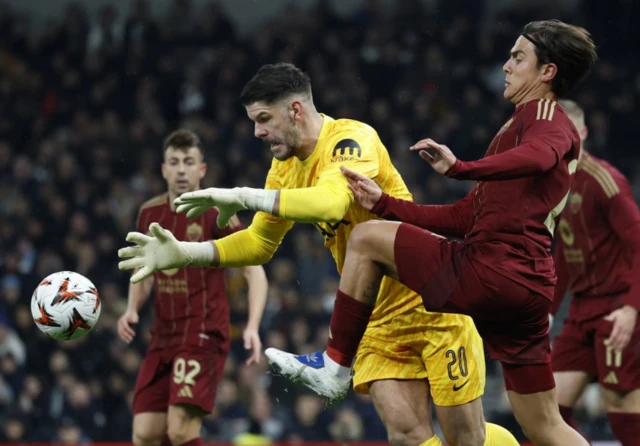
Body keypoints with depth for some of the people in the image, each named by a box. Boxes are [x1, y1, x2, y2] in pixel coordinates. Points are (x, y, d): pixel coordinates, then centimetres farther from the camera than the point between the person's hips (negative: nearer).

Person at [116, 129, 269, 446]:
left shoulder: (215, 214, -6)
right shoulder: (150, 214, 9)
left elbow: (254, 272, -7)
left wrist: (252, 327, -21)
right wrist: (132, 309, 5)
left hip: (203, 335, -6)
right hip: (163, 337, 6)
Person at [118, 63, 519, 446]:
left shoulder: (353, 139, -20)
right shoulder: (286, 167, 5)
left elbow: (329, 202, -39)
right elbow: (260, 242, 13)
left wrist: (243, 196, -33)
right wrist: (184, 254, 0)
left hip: (433, 305, -7)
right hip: (380, 321, 7)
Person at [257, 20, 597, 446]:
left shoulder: (545, 117, -1)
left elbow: (537, 156, -29)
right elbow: (465, 218, 25)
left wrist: (461, 167, -37)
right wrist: (383, 203, 19)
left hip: (488, 274, -10)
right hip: (530, 289, 10)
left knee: (367, 238, 3)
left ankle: (334, 365, 6)